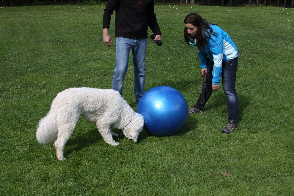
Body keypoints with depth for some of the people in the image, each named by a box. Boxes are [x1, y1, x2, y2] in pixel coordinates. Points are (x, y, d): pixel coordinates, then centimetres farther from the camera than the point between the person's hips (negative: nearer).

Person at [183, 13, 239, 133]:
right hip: (212, 58, 8)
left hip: (228, 58, -8)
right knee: (207, 84, 20)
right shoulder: (195, 34, -13)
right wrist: (203, 66, 0)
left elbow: (218, 58, -33)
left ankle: (232, 121, -10)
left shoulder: (213, 34, -36)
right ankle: (199, 108, 40)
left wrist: (216, 80, -30)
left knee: (228, 89, -14)